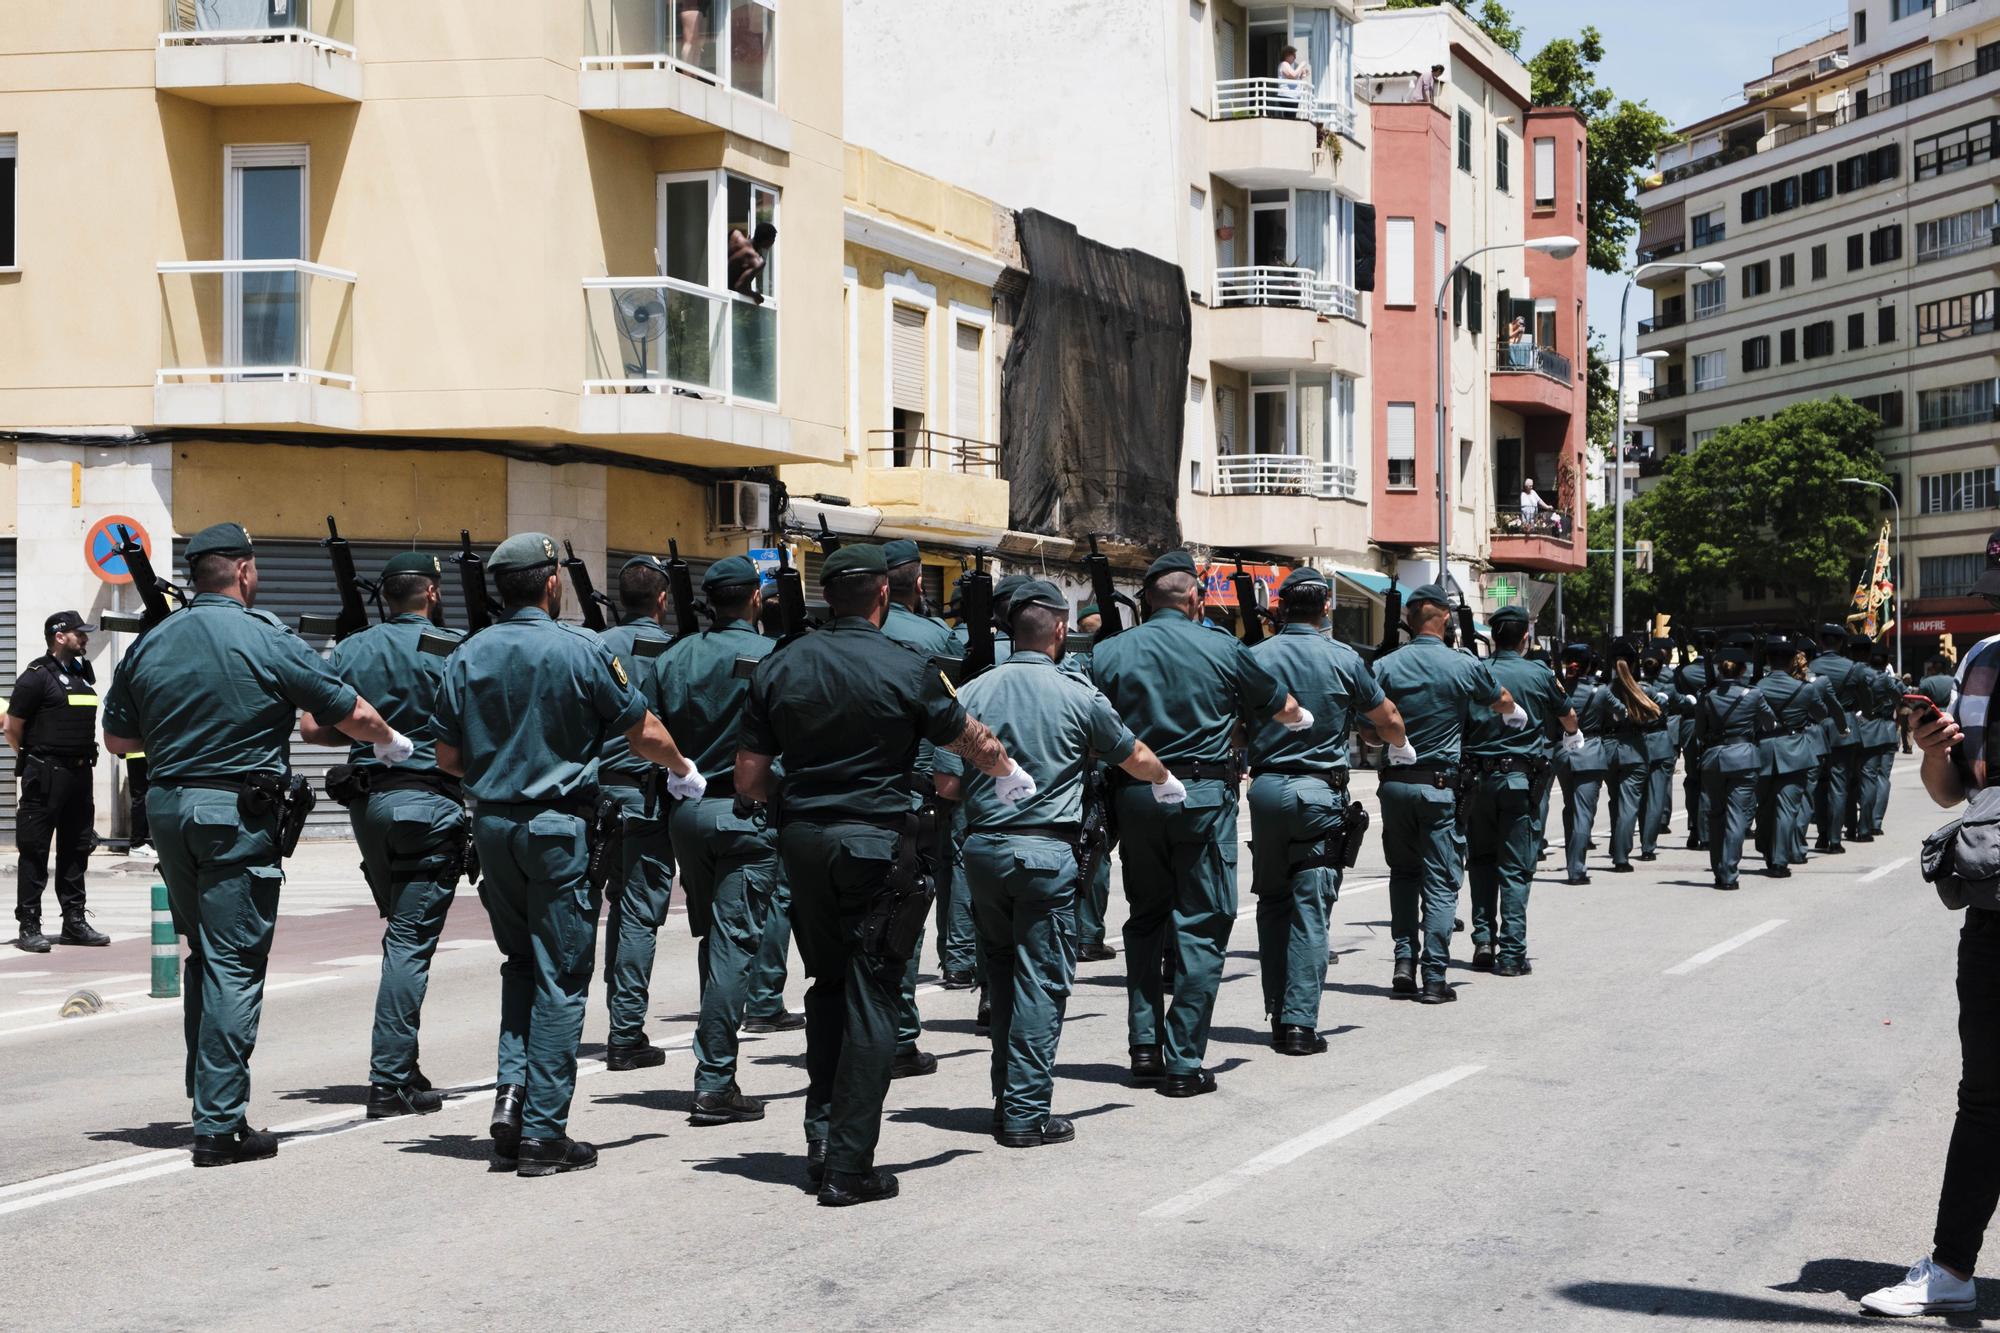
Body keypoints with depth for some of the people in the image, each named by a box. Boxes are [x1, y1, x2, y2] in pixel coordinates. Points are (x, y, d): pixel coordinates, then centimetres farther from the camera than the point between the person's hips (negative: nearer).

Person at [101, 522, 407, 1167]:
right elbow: (353, 715, -4)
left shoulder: (149, 645, 6)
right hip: (239, 815, -6)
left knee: (204, 956, 20)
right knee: (234, 965, -3)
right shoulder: (268, 640, -9)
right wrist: (391, 743, 16)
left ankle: (208, 1098, 28)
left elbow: (118, 738, 12)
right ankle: (220, 1125, -4)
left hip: (167, 806, 6)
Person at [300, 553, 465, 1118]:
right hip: (428, 802, -5)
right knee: (412, 940, -4)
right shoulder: (450, 650, -8)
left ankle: (400, 1065, 22)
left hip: (367, 801, 5)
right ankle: (390, 1080, -7)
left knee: (402, 931, 19)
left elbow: (312, 727, 3)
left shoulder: (350, 649, 6)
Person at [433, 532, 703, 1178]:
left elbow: (448, 756, 7)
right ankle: (543, 1131, 2)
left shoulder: (468, 655, 3)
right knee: (560, 977, 2)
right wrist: (684, 772, 13)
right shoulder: (582, 650, -10)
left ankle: (512, 1087, 5)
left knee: (521, 962, 21)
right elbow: (646, 735, -6)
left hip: (493, 825, 5)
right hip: (561, 827, -5)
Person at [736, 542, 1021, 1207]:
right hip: (876, 841, -4)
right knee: (869, 1001, 0)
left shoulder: (779, 667, 3)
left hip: (802, 838, 4)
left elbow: (749, 780, 3)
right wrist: (1011, 773, 26)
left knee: (828, 987, 21)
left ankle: (821, 1134, 18)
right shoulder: (906, 670, -9)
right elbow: (978, 746, 4)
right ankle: (849, 1166, -1)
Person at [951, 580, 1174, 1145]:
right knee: (1040, 982, 0)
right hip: (1045, 851, -4)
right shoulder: (1078, 696, -3)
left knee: (1002, 976, 16)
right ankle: (1026, 1113, -2)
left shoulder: (972, 693, 3)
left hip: (982, 847, 4)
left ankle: (1007, 1104, 21)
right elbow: (1133, 756, 11)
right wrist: (1167, 782, 32)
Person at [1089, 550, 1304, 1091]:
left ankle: (1145, 1047, 15)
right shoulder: (1221, 649, -1)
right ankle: (1184, 1061, -1)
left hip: (1134, 795, 3)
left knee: (1146, 920, 18)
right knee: (1200, 926, 1)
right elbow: (1284, 710, 12)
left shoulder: (1108, 653, 2)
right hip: (1203, 794, -3)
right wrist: (1301, 717, 34)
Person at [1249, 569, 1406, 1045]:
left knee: (1273, 901, 14)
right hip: (1319, 791, -2)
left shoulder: (1255, 657, 1)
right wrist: (1401, 746, 29)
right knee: (1310, 907, -2)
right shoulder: (1343, 659, -3)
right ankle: (1300, 1022, -7)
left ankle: (1278, 1012, 19)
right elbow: (1388, 719, 8)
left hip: (1266, 787, 2)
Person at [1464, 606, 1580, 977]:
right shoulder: (1540, 675, -2)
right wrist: (1571, 735, 37)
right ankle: (1511, 953, -3)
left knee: (1481, 861, 16)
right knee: (1516, 868, 0)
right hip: (1523, 778, -2)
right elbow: (1569, 720, 14)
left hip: (1479, 777, 2)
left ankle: (1483, 940, 9)